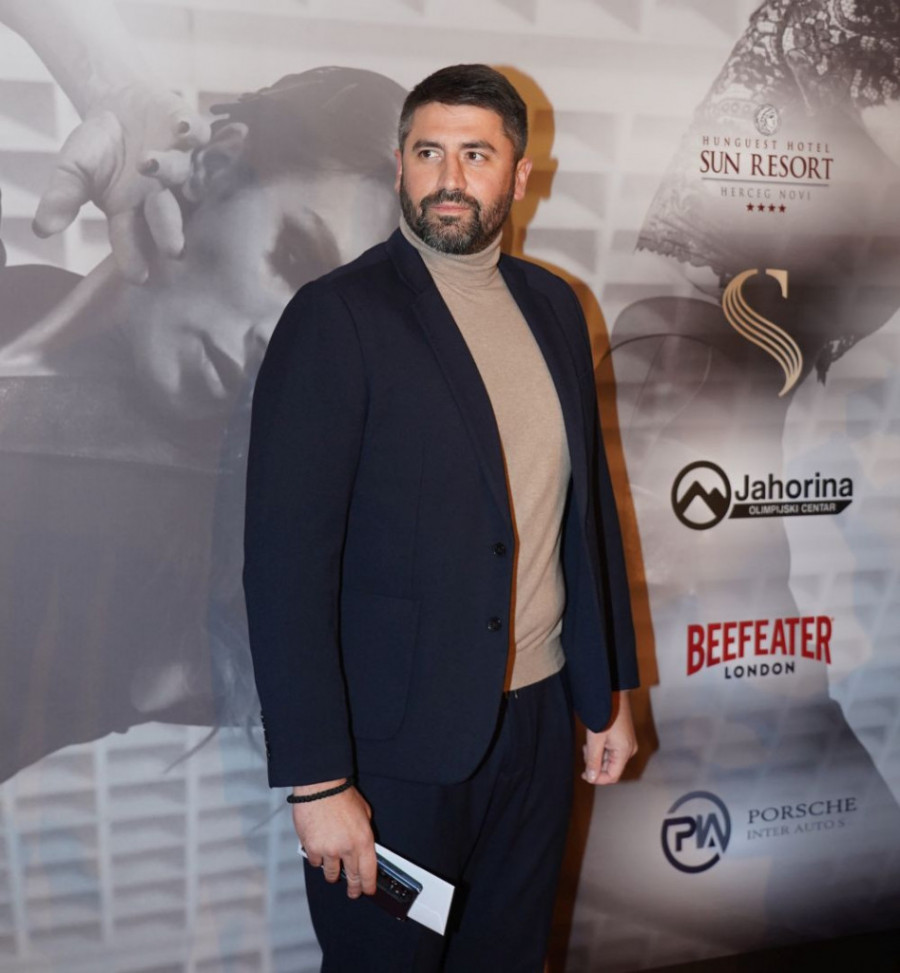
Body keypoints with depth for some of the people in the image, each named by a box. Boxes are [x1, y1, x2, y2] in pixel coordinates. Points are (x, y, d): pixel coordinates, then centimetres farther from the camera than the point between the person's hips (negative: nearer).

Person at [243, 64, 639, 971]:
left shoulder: (552, 306, 7)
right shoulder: (336, 317, -13)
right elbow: (284, 561, -16)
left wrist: (610, 690, 13)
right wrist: (316, 781, -18)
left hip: (536, 722, 6)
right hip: (396, 742, -5)